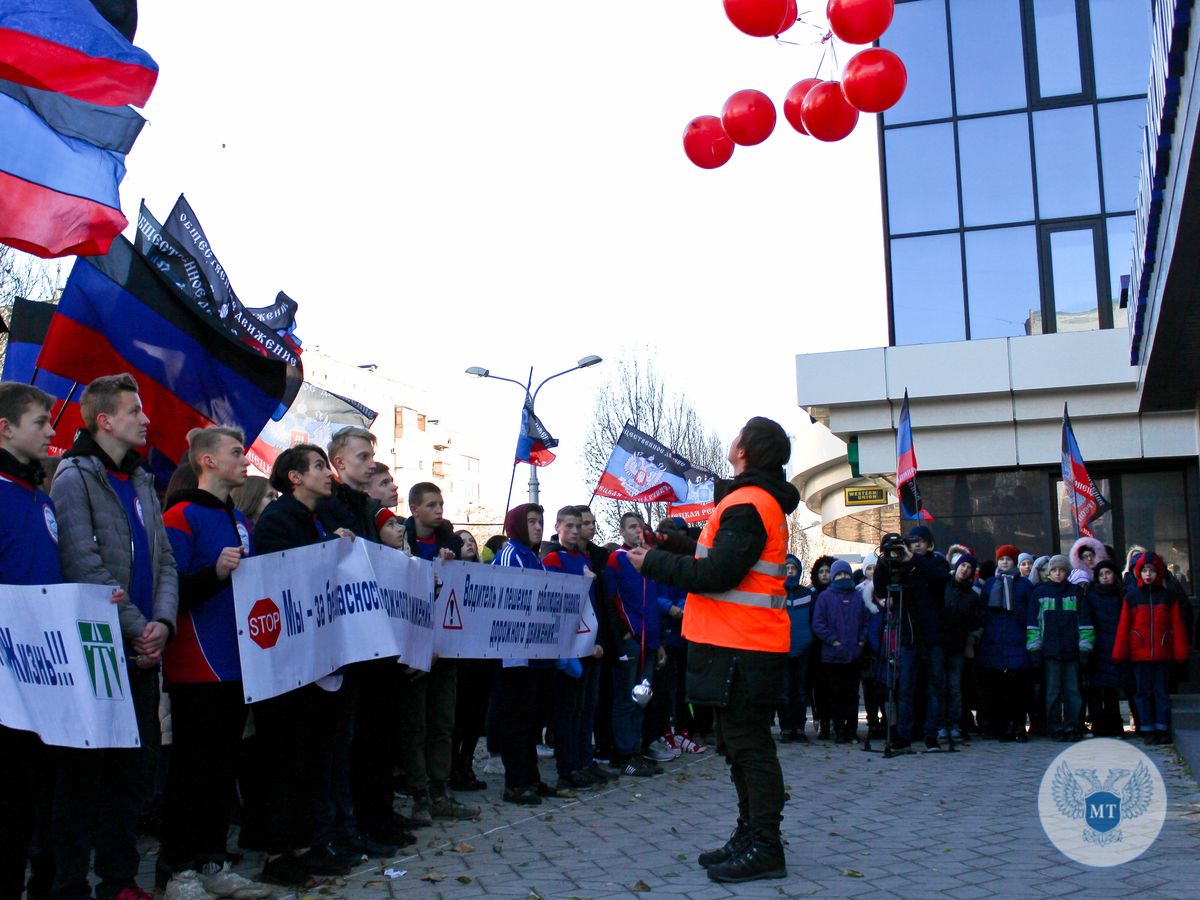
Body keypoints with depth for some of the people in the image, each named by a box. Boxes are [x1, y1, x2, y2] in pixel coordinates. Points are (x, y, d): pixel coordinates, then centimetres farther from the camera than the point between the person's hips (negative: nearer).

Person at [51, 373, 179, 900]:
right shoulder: (74, 478, -7)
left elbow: (164, 560, 11)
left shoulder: (142, 482, 16)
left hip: (142, 653, 7)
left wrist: (162, 621, -5)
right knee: (84, 772, 1)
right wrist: (135, 627, -16)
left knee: (137, 769, 12)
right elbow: (85, 568, -16)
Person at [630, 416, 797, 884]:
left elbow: (717, 574, -23)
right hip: (749, 643, 11)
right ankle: (750, 836, 26)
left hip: (741, 648, -11)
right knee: (741, 743, 17)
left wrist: (653, 562, -13)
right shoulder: (765, 500, 17)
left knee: (747, 745, -6)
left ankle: (764, 847, 0)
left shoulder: (746, 504, -16)